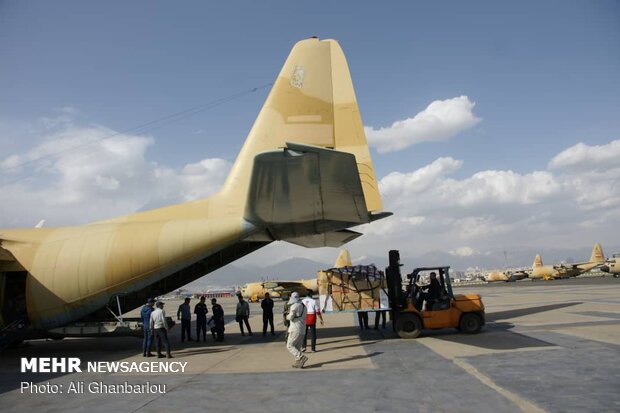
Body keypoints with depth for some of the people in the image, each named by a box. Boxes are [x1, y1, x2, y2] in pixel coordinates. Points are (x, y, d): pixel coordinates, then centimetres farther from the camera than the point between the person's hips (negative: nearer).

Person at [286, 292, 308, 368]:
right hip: (302, 330, 8)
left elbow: (291, 317, -17)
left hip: (295, 330, -8)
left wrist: (287, 316, 7)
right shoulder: (303, 306, 15)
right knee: (297, 347, 14)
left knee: (289, 346, -2)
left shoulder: (294, 306, -12)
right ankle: (298, 363, 9)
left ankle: (301, 357, -16)